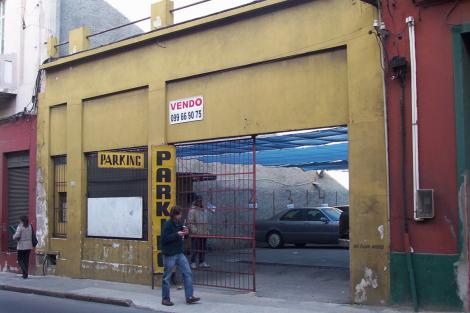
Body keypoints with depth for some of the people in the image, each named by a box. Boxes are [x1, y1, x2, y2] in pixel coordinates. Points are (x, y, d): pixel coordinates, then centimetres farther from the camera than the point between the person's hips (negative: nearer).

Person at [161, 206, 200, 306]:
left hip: (179, 253, 8)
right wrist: (177, 234, -23)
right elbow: (164, 239, -20)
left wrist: (185, 233, -1)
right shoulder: (167, 224, -13)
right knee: (167, 277, 4)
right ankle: (165, 299, 16)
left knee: (188, 273, 4)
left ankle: (189, 297, 8)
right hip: (169, 254, -8)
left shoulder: (179, 224, 9)